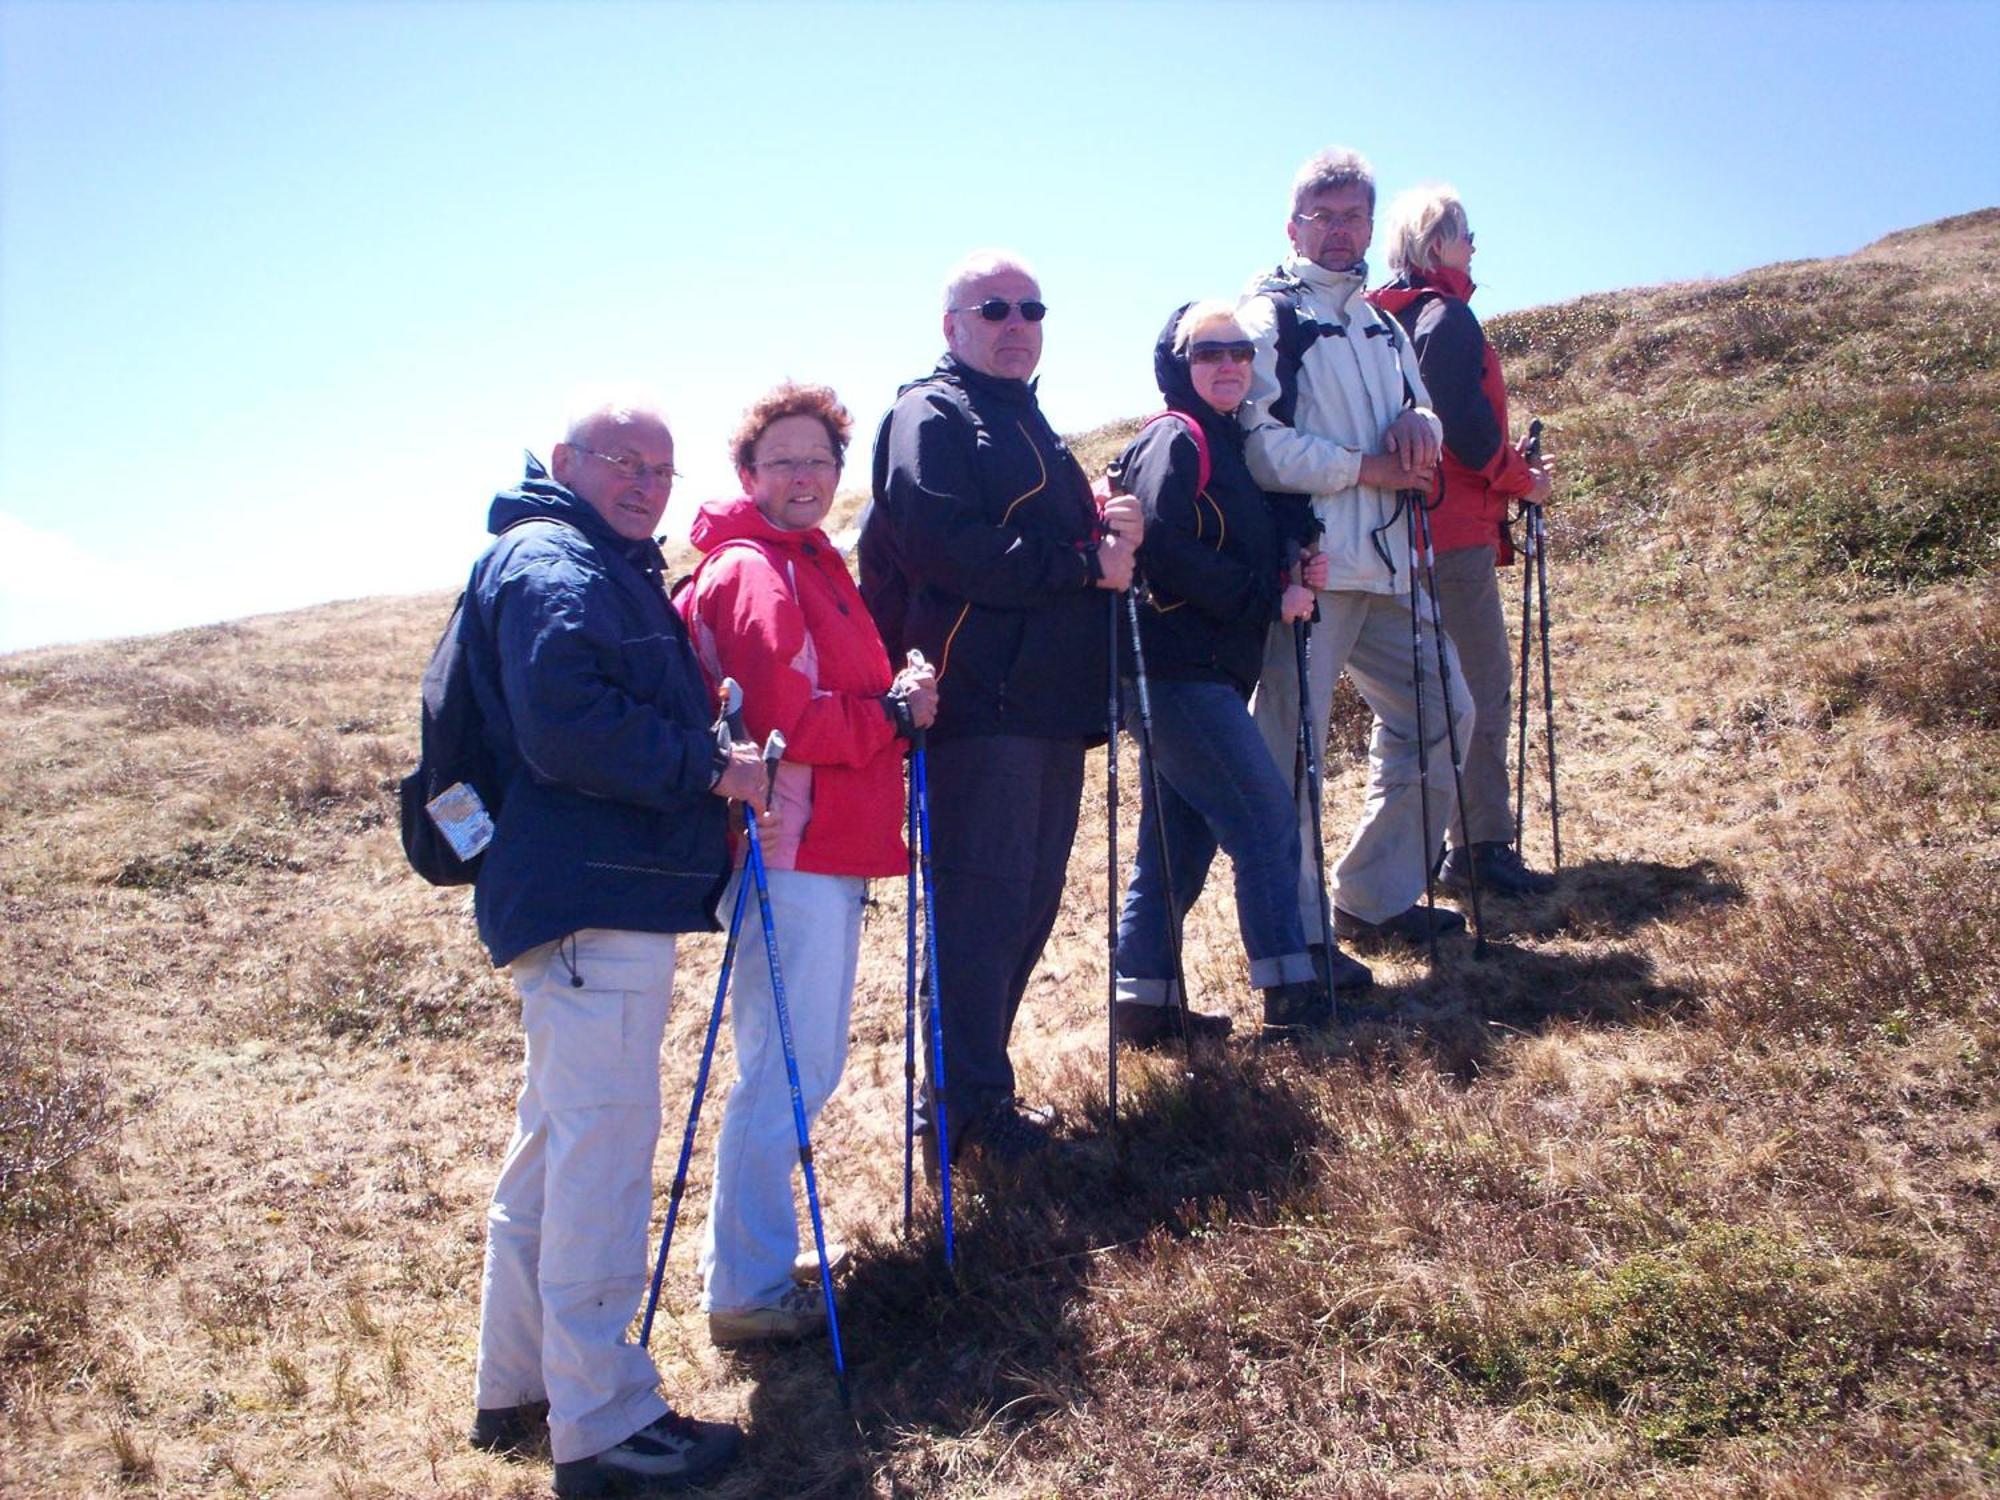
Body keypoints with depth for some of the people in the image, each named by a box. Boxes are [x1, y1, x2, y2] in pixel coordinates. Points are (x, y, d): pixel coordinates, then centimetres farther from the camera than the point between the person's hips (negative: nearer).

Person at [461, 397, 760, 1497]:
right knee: (604, 1144, -6)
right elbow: (565, 727, -25)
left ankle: (517, 1388, 33)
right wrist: (710, 769, -17)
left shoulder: (611, 571, 22)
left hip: (601, 899, 12)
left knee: (557, 1142, 18)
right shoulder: (552, 568, -12)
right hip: (592, 905, -12)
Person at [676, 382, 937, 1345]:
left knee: (796, 1065, 18)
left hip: (827, 849, 10)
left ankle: (742, 1255, 32)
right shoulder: (751, 574, -13)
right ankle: (747, 1291, 9)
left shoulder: (810, 561, 18)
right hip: (790, 851, -10)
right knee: (790, 1070, -4)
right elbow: (780, 721, -23)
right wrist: (895, 714, -12)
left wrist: (897, 700, 4)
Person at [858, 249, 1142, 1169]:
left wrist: (1112, 536, 2)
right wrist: (1083, 564, -14)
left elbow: (1076, 535, 26)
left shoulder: (1029, 426, 26)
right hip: (979, 704, -9)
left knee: (1030, 907, 12)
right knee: (982, 904, -9)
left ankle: (978, 1090, 23)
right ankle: (970, 1111, -1)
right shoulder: (932, 416, -3)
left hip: (1050, 706, 9)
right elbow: (944, 547, -18)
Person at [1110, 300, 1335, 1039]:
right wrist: (1267, 597, -15)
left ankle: (1144, 999, 18)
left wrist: (1296, 572, 0)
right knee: (1267, 820, -6)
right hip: (1178, 668, -9)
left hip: (1206, 673, 9)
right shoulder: (1175, 440, -7)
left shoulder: (1227, 445, 20)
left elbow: (1242, 557, 21)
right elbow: (1164, 549, -21)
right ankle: (1291, 992, 3)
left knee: (1180, 839, 11)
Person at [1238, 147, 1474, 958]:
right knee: (1290, 744, -7)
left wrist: (1417, 423, 0)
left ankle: (1377, 898, 25)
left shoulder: (1380, 325, 21)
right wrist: (1369, 468, -13)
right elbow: (1260, 444, -15)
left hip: (1385, 565, 9)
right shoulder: (1269, 317, -3)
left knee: (1439, 710, 14)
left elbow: (1427, 414, 25)